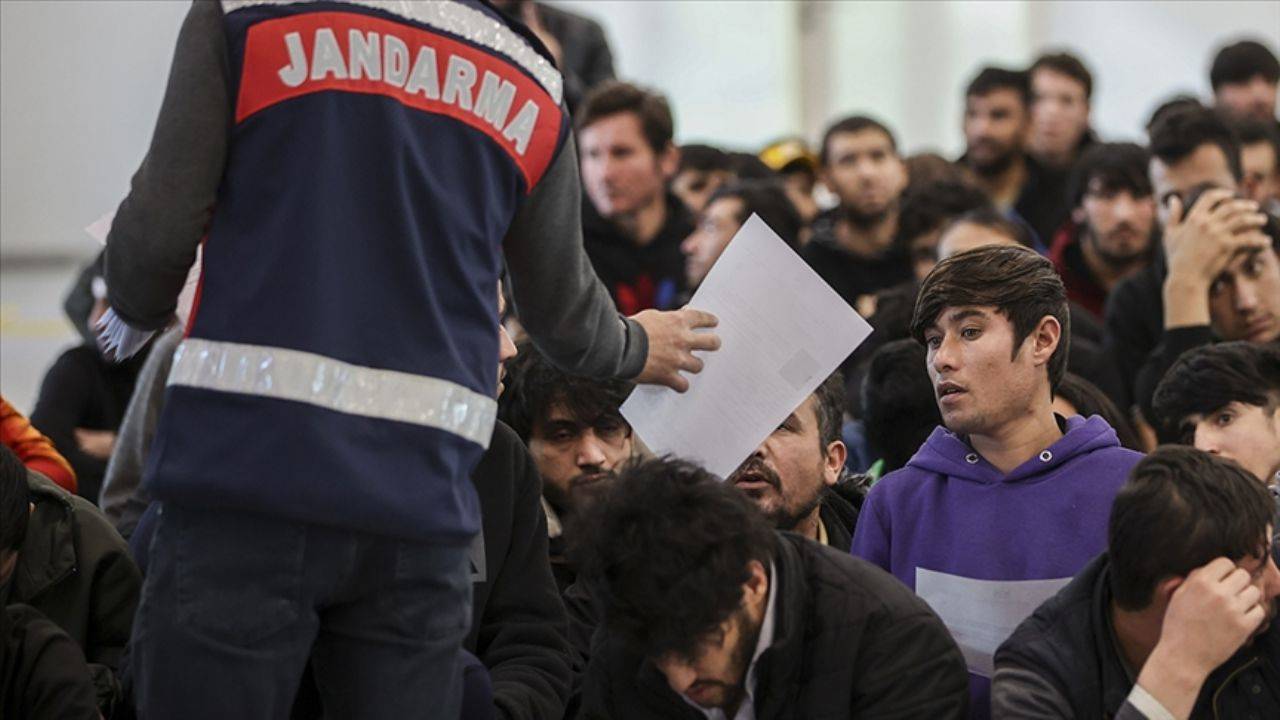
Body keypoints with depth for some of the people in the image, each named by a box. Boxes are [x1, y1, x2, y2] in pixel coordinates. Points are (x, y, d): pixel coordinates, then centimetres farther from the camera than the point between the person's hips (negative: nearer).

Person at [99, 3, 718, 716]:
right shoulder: (533, 79, 13)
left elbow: (157, 231, 0)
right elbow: (564, 311, 23)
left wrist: (134, 317, 23)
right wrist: (633, 347, 46)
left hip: (244, 464, -3)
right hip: (423, 504, 3)